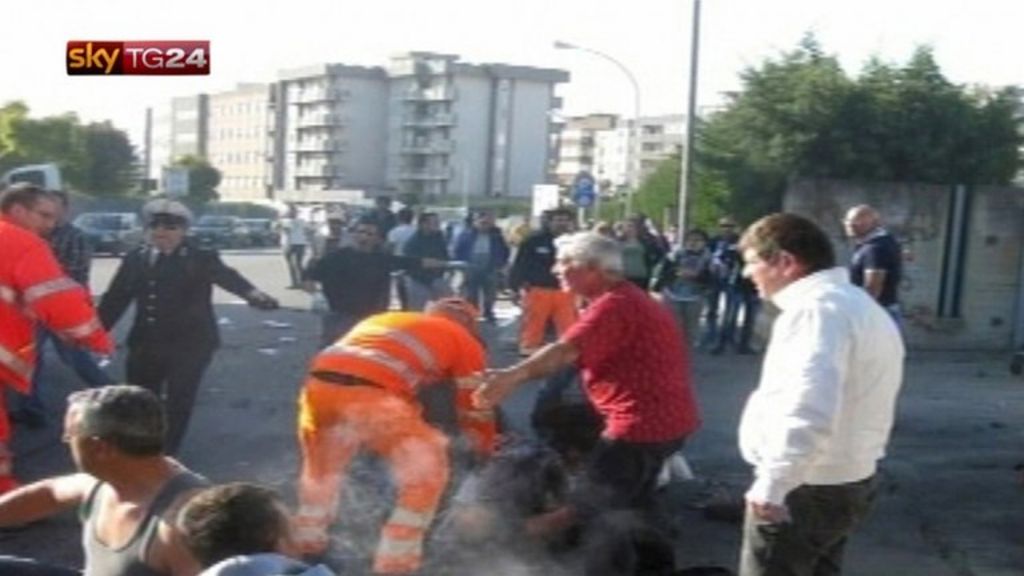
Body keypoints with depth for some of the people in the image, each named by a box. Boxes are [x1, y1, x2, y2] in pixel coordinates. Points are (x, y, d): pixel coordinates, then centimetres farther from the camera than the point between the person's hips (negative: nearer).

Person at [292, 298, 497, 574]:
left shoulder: (384, 320, 38)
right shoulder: (464, 341, 23)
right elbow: (474, 408, 28)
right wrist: (487, 451, 46)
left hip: (319, 384, 6)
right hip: (370, 394, -6)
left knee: (321, 465, 33)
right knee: (427, 471, 14)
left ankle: (308, 541, 46)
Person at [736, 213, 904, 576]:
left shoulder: (815, 309, -20)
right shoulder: (859, 304, 13)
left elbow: (808, 413, -34)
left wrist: (771, 484, -33)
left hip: (805, 489, -10)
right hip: (848, 481, 10)